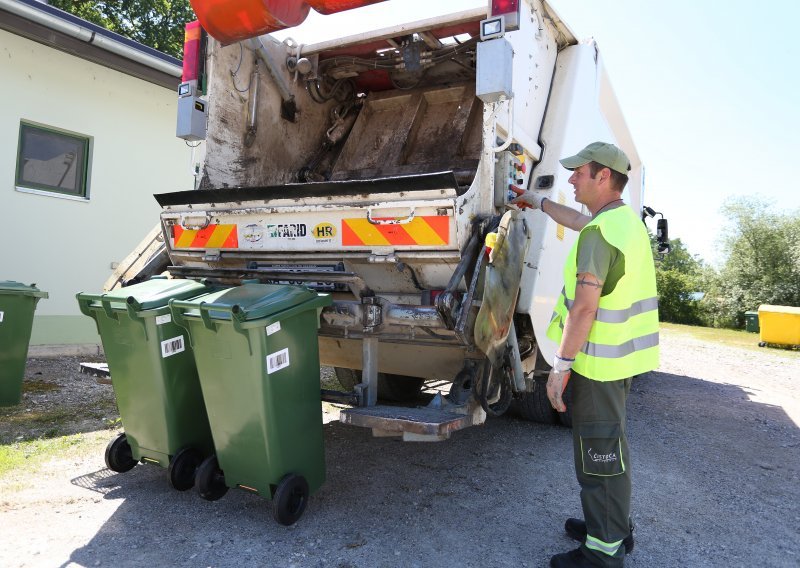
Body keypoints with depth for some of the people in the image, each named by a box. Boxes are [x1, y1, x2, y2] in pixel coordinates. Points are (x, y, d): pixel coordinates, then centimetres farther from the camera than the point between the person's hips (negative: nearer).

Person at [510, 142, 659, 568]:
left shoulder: (599, 233, -22)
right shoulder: (627, 220, 10)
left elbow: (584, 308, -25)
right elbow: (576, 220, 29)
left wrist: (561, 365, -20)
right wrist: (539, 202, 39)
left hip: (598, 361, -10)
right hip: (622, 355, 10)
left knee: (597, 453, 2)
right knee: (610, 445, 22)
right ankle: (615, 528, 38)